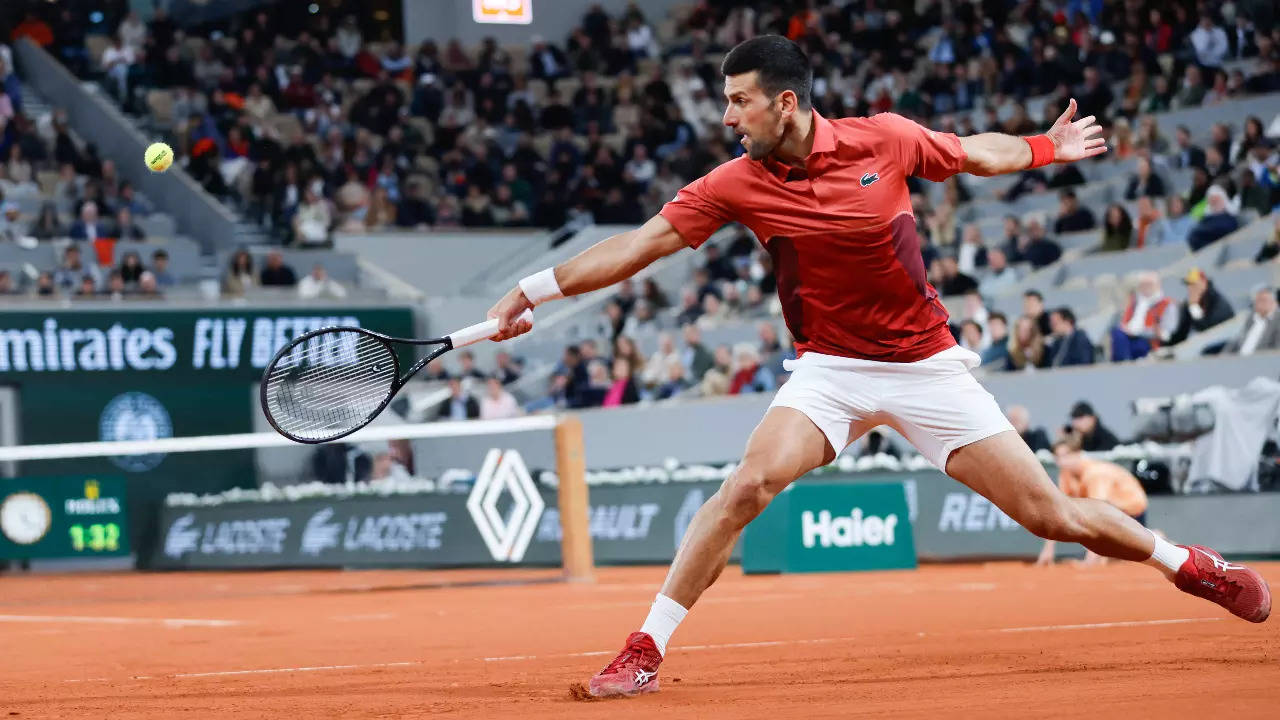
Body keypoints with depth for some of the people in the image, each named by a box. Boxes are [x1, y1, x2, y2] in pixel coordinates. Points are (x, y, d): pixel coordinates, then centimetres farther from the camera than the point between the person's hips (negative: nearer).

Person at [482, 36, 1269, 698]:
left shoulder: (885, 137, -10)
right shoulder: (738, 184, -9)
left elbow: (975, 153, 11)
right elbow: (641, 243, -8)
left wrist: (1046, 148, 12)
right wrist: (537, 289, -13)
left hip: (929, 365, 0)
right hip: (830, 370, 0)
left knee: (1050, 514, 0)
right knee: (750, 484, -26)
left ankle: (1187, 564, 25)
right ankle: (646, 650, -18)